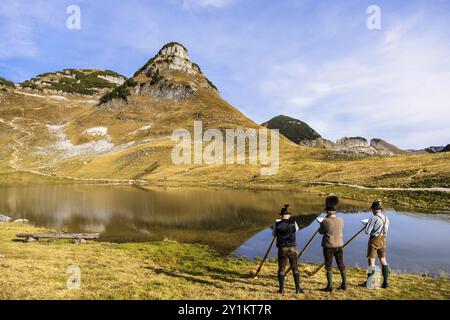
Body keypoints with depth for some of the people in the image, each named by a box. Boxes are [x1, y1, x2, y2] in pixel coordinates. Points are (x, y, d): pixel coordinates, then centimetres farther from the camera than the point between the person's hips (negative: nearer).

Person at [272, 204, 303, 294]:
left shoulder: (277, 224, -6)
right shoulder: (293, 223, -6)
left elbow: (274, 234, 11)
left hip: (282, 249, 0)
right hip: (292, 249, 0)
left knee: (281, 269, 10)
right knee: (295, 269, 12)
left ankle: (281, 289, 12)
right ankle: (298, 288, 12)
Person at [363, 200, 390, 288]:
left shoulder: (373, 218, -17)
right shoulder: (386, 218, 4)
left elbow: (367, 232, -17)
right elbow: (385, 230, 16)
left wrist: (367, 226, 4)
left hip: (374, 240, -7)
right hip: (382, 241, 7)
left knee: (371, 260, 0)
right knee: (383, 260, 16)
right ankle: (386, 281, 17)